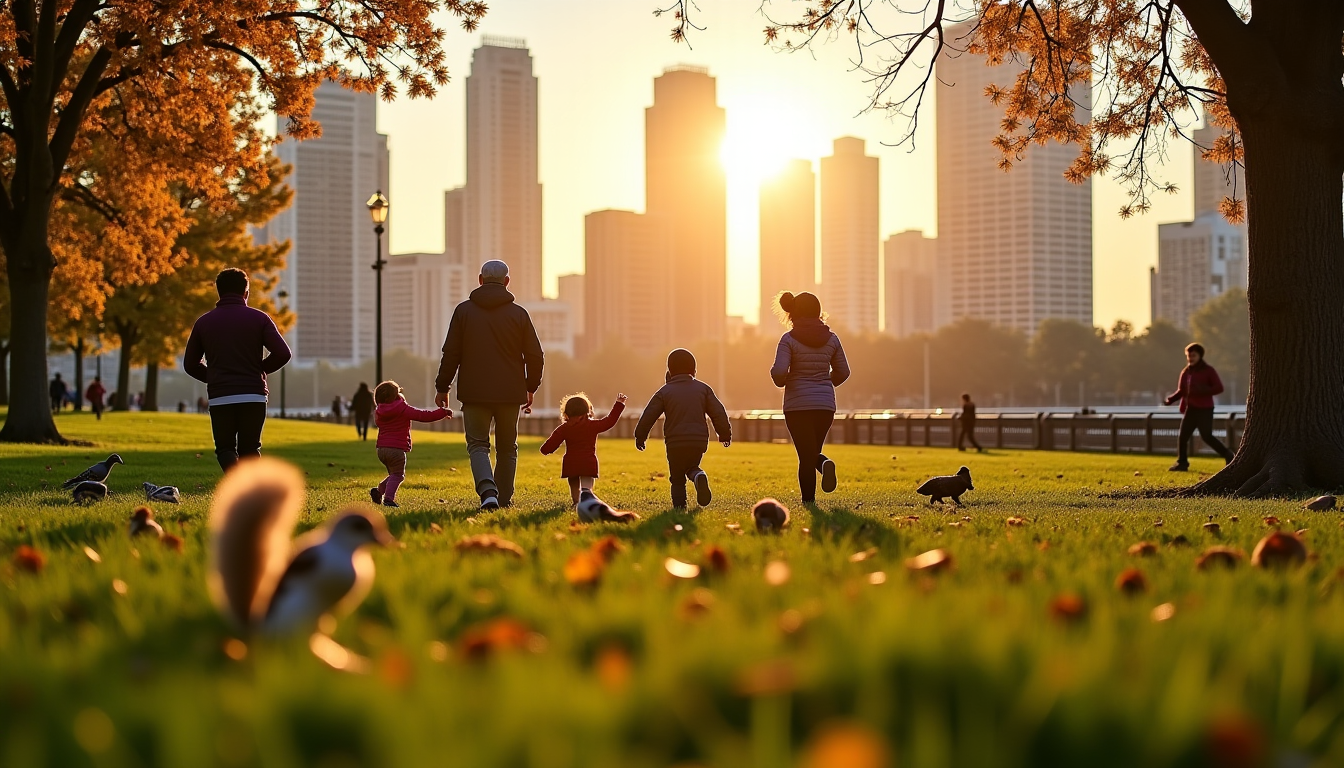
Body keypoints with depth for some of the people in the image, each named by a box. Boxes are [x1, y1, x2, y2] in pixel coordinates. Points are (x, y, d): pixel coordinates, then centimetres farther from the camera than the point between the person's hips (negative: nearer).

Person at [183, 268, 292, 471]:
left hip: (219, 398, 0)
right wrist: (261, 370, 9)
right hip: (253, 396, 0)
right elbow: (282, 353, -8)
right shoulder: (259, 318, 2)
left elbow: (190, 364, 11)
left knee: (225, 449, 9)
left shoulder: (204, 322, 7)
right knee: (250, 449, 14)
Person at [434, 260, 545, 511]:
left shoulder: (464, 311, 1)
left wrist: (442, 387, 8)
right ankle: (504, 499, 16)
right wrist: (531, 387, 17)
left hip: (474, 393, -1)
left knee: (478, 445, 2)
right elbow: (535, 356, 2)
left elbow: (451, 353, 0)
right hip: (511, 393, 1)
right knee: (507, 448, 15)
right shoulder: (519, 314, 1)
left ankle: (487, 490, -21)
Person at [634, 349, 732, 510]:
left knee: (677, 478, 14)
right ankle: (699, 476, -10)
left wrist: (640, 437, 16)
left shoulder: (664, 392, 1)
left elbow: (648, 416, 2)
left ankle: (679, 507, -2)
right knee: (691, 467, 24)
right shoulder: (703, 388, 6)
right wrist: (725, 434, 18)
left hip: (675, 443, -2)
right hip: (699, 441, 2)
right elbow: (719, 413, 6)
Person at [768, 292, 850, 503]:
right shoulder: (831, 338, 4)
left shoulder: (789, 339, -7)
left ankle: (808, 500, -2)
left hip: (797, 404, -3)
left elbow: (779, 372, -17)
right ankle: (826, 464, -15)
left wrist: (781, 381, 5)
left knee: (805, 455, 5)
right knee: (813, 451, 17)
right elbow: (843, 372, 11)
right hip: (825, 405, 3)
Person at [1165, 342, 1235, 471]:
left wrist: (1204, 390, -24)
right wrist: (1170, 399, -3)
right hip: (1190, 409, 6)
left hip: (1204, 409, -6)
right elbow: (1181, 390, 15)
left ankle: (1228, 456, 5)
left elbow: (1219, 388, -9)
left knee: (1207, 436, -11)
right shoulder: (1185, 372, 12)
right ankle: (1182, 463, 11)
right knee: (1183, 437, 2)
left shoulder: (1208, 371, -4)